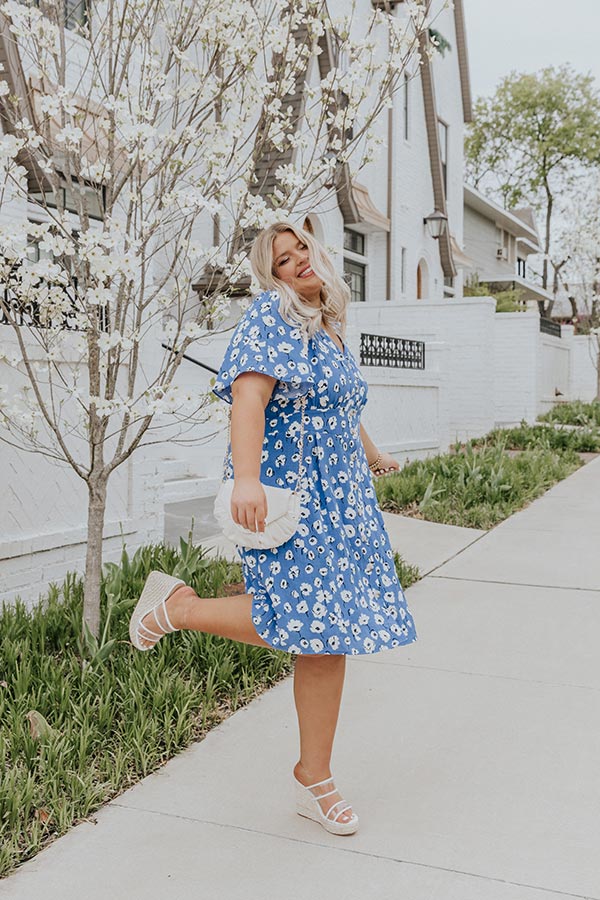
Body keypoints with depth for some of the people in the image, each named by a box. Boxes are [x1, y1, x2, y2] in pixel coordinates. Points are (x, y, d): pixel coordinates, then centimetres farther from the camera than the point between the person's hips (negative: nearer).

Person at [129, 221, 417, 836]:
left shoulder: (328, 328, 20)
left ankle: (313, 779, 14)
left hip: (338, 496, 8)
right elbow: (249, 395, -21)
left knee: (328, 636, 4)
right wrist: (246, 479, -33)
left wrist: (373, 456, 46)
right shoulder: (271, 316, -6)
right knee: (306, 620, -17)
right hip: (286, 490, -8)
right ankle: (179, 605, 5)